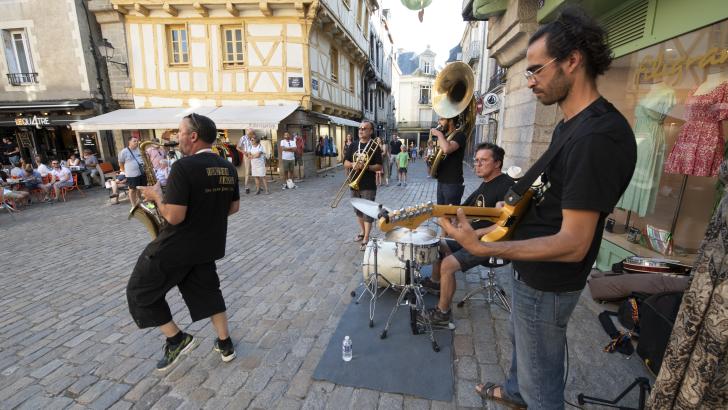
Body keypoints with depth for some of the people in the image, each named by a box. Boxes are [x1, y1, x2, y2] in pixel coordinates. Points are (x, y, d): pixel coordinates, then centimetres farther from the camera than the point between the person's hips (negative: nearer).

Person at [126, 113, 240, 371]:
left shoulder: (184, 167, -22)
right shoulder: (228, 168, 1)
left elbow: (174, 216, -24)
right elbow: (234, 207, 9)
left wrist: (156, 196, -7)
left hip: (176, 247, -7)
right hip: (209, 245, 7)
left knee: (140, 292, 16)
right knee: (207, 292, 21)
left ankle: (177, 339, 19)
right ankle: (225, 345, 29)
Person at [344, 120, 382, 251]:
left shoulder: (374, 147, -5)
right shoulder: (353, 145, 9)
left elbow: (379, 166, -8)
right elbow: (345, 163, 8)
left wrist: (365, 166, -22)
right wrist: (353, 164, -13)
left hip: (368, 186, -5)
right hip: (354, 184, 5)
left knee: (368, 212, -3)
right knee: (358, 210, 16)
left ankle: (366, 239, 3)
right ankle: (362, 232, 34)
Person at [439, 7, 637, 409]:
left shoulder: (598, 137, -28)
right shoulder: (569, 123, 5)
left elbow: (572, 244, -30)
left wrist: (481, 247, -33)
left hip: (547, 283, -10)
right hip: (532, 269, 10)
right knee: (520, 339, 32)